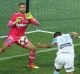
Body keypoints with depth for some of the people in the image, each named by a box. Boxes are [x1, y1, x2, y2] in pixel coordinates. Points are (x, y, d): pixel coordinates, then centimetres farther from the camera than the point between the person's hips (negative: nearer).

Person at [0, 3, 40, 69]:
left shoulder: (28, 16, 2)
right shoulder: (15, 15, -3)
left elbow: (38, 24, -5)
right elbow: (9, 25, -5)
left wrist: (31, 18, -21)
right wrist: (15, 22, -23)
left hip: (21, 37, 3)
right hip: (12, 35, -3)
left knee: (33, 48, -7)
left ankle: (31, 64, 10)